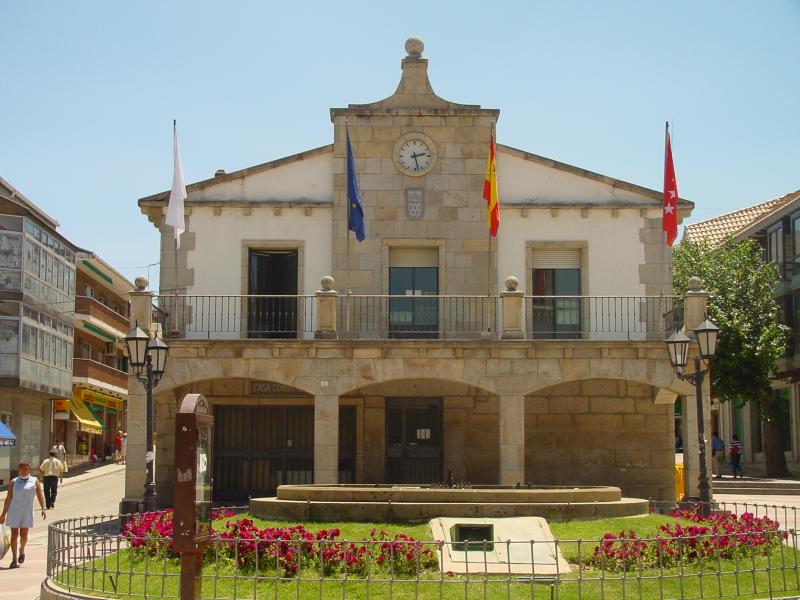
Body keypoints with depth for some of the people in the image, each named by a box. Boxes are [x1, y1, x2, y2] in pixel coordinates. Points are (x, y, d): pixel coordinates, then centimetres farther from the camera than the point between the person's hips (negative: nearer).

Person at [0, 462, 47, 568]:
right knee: (14, 535, -2)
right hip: (14, 511, 0)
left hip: (27, 512, 1)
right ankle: (14, 560, 2)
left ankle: (22, 551, 35)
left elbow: (40, 495, 0)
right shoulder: (14, 482, 5)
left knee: (24, 534, 5)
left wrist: (43, 509, -12)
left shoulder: (34, 481, 6)